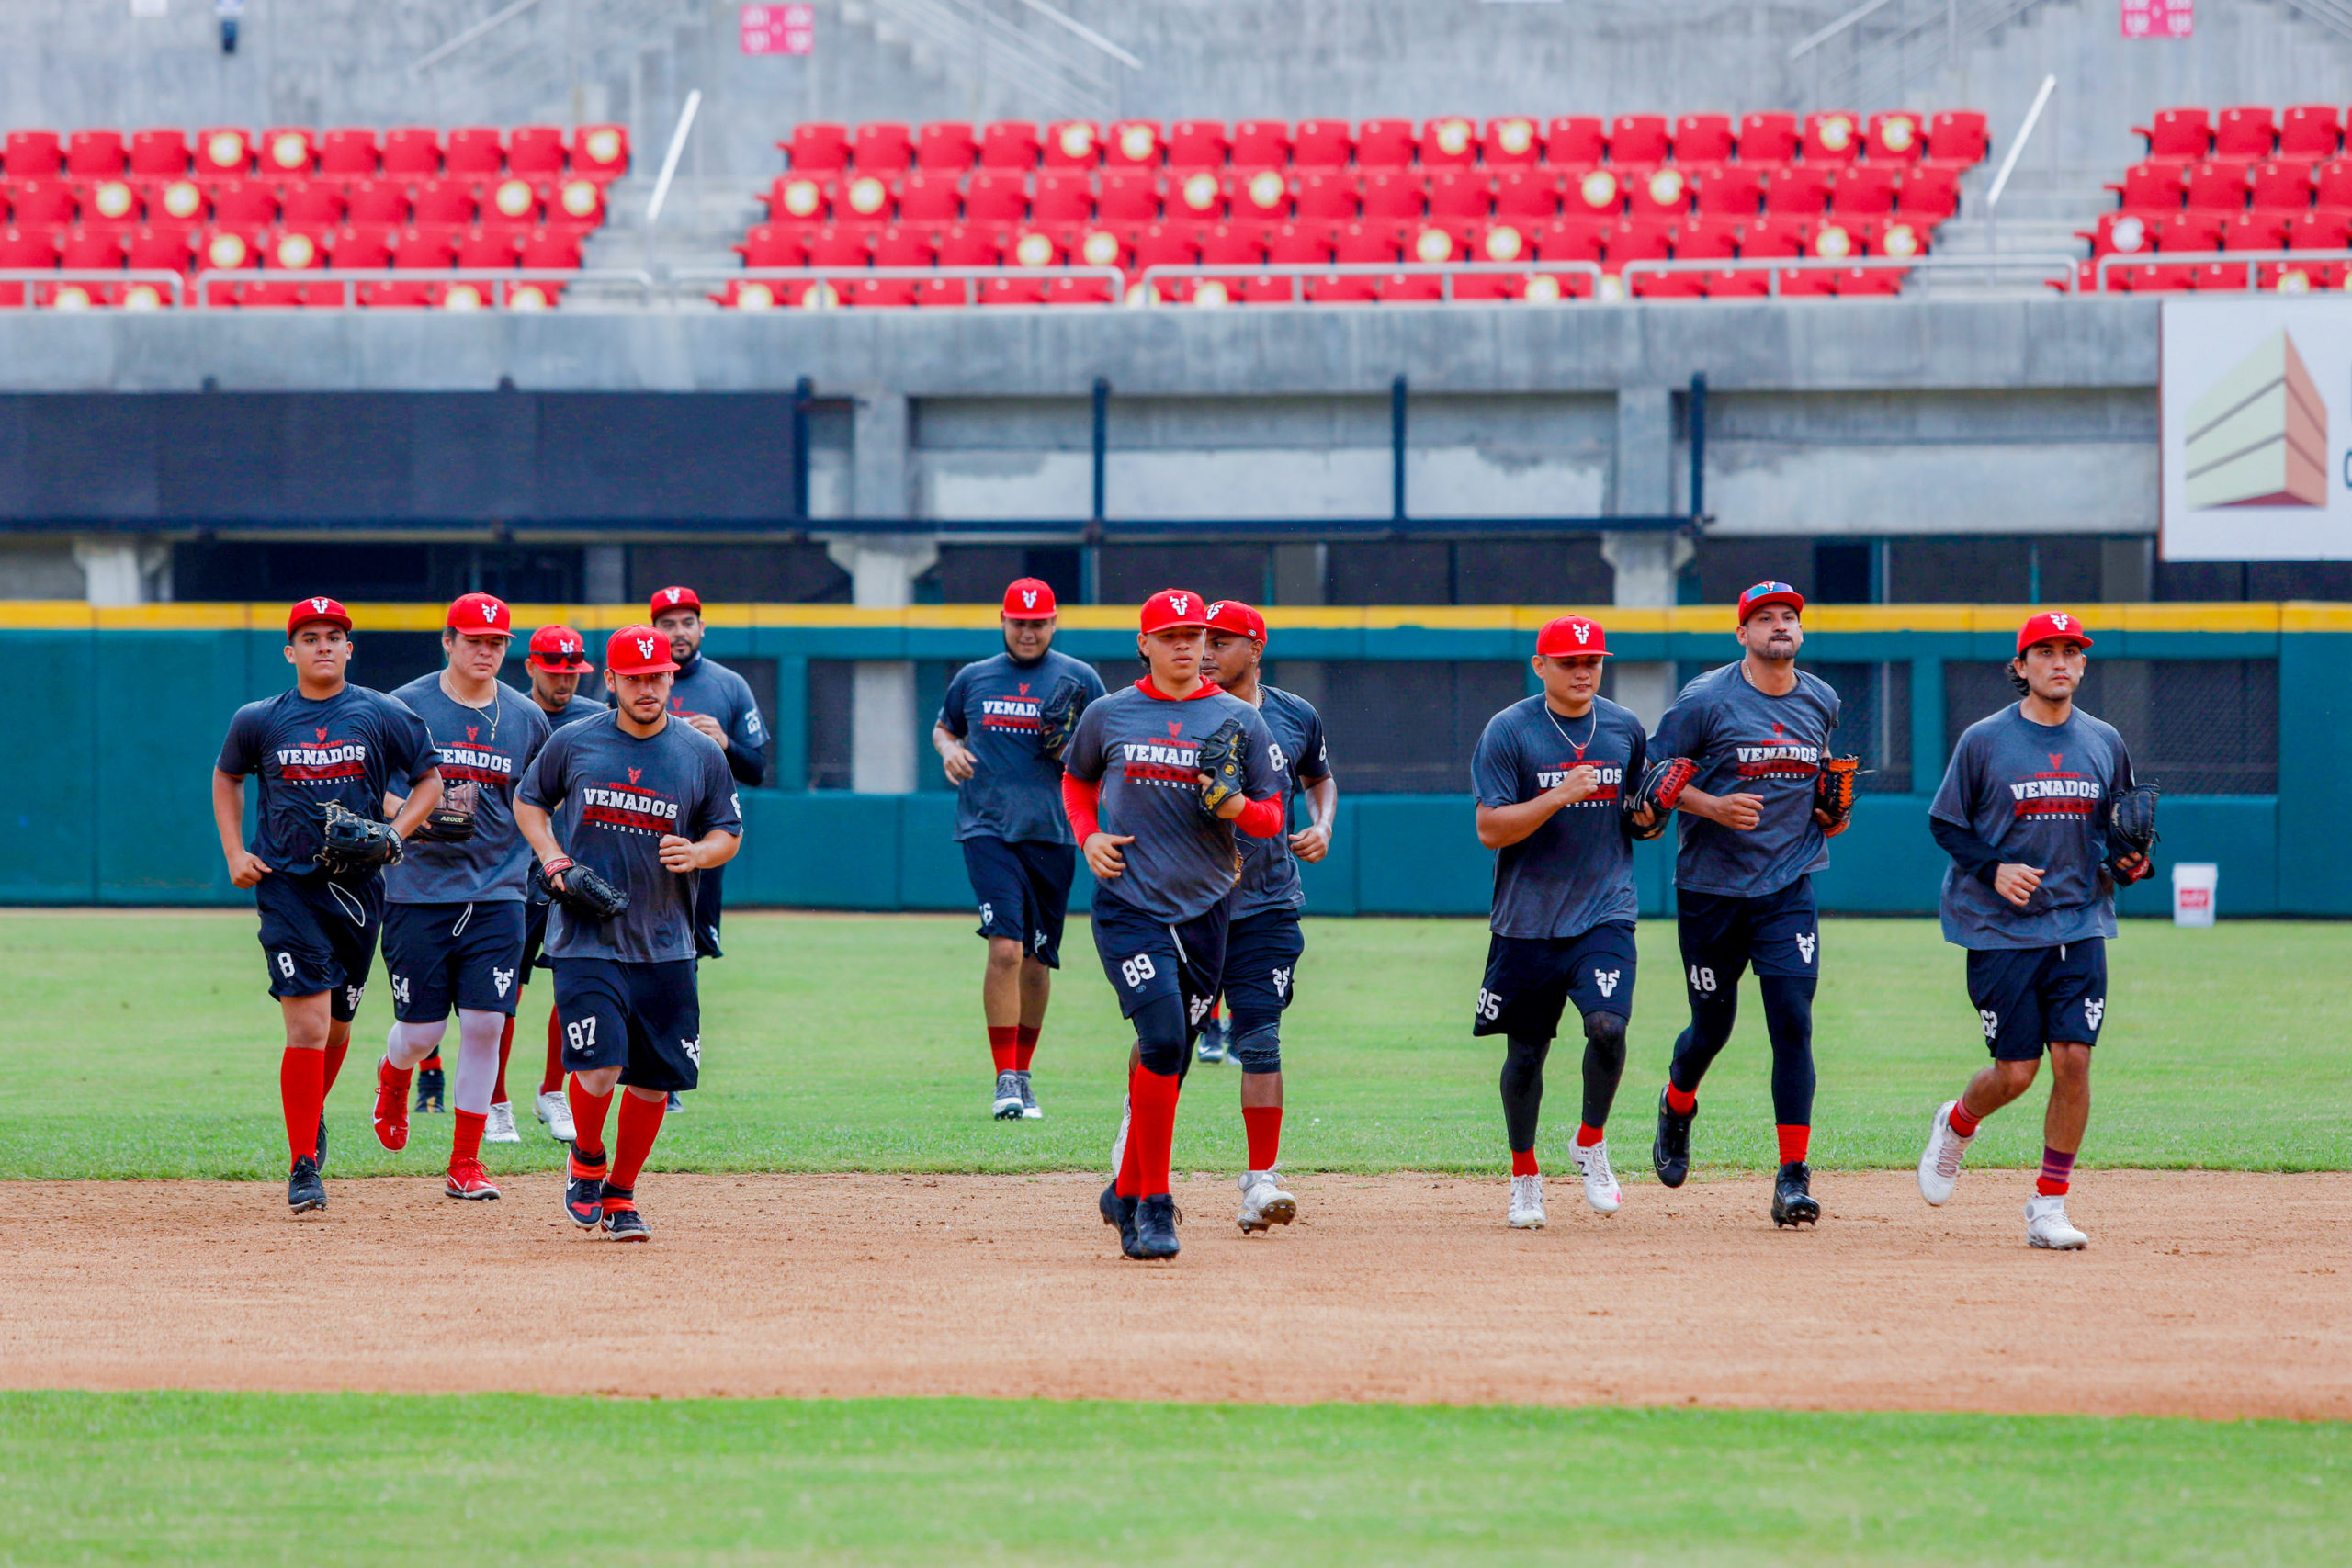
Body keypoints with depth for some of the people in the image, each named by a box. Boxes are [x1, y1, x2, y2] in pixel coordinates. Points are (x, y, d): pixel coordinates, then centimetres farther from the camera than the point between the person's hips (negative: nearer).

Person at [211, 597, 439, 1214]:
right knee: (307, 1024, -14)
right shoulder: (259, 721, 2)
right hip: (286, 885, -2)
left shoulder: (382, 716, 0)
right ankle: (303, 1165, -9)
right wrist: (234, 853, 8)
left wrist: (392, 836, -7)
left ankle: (312, 1115, 43)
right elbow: (227, 776, 19)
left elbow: (429, 780, 9)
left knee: (336, 1024, 13)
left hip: (357, 883, 2)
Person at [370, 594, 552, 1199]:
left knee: (485, 1024, -6)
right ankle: (393, 1080, 37)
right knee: (420, 1030, 0)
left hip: (497, 893, 2)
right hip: (418, 892, -2)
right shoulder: (405, 707, -2)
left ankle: (465, 1163, 3)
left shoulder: (527, 719, 8)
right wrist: (415, 818, -15)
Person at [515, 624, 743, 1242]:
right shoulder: (572, 744, 2)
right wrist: (552, 859, -1)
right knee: (598, 1069, -16)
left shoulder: (702, 755, 4)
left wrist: (697, 853, -12)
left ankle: (620, 1193, 23)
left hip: (665, 948, 2)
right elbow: (529, 801, 17)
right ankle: (586, 1161, 13)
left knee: (653, 1082, 3)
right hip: (585, 941, -2)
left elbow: (729, 836, 11)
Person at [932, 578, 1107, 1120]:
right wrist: (949, 750, 4)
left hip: (1053, 833, 1)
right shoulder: (973, 678, 11)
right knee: (1005, 947, -16)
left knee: (1037, 960, 6)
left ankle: (1022, 1073, 23)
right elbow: (943, 727, 26)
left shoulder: (1079, 679, 7)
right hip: (988, 831, -1)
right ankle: (1006, 1079, -15)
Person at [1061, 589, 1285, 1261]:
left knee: (1169, 1057, 8)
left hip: (1203, 909, 2)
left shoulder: (1240, 722, 6)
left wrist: (1236, 808, -14)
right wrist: (1088, 836, 3)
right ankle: (1155, 1206, -16)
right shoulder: (1108, 715, 5)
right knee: (1163, 1040, -19)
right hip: (1129, 906, -2)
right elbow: (1076, 780, 22)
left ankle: (1127, 1194, 27)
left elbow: (1272, 817, 8)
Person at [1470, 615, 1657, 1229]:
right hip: (1527, 920, -1)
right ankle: (1524, 1176, 25)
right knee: (1525, 1052, 6)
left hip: (1605, 911, 1)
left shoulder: (1625, 729, 7)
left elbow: (1641, 820, 16)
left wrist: (1652, 812, -7)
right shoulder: (1508, 731, -5)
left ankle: (1591, 1144, 4)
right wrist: (1559, 796, -23)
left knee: (1607, 1023, -20)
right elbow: (1491, 829, -11)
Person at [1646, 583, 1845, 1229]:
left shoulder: (1821, 701, 8)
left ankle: (1793, 1177, -11)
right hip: (1711, 888, -2)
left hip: (1789, 886, 2)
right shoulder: (1706, 700, -8)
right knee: (1712, 1025, 8)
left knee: (1793, 1021, -11)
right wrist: (1712, 805, -21)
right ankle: (1677, 1106, 43)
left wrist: (1829, 803, 7)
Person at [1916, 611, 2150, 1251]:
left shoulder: (2104, 743, 8)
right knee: (2016, 1071, -4)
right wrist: (1994, 868, -14)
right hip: (2001, 931, -3)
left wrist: (2129, 862, -2)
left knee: (2073, 1059, -8)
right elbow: (1944, 823, 2)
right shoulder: (1983, 741, -3)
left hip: (2080, 927, 3)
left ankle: (2049, 1206, 2)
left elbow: (2120, 828, 19)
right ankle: (1956, 1125, 31)